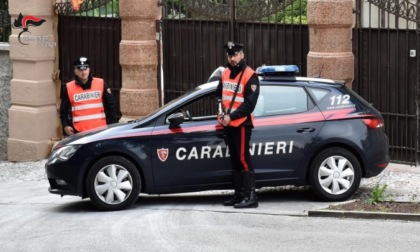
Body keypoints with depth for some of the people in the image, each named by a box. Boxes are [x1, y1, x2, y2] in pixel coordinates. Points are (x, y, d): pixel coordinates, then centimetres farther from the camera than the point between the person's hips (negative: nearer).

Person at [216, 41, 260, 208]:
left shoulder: (250, 76, -11)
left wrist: (231, 116, -20)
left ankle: (250, 196, -12)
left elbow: (249, 104, -16)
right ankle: (239, 195, 17)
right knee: (235, 160, 11)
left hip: (241, 124, -8)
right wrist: (222, 113, 8)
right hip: (228, 125, 8)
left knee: (243, 159, -12)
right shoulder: (225, 73, 13)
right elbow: (219, 94, 24)